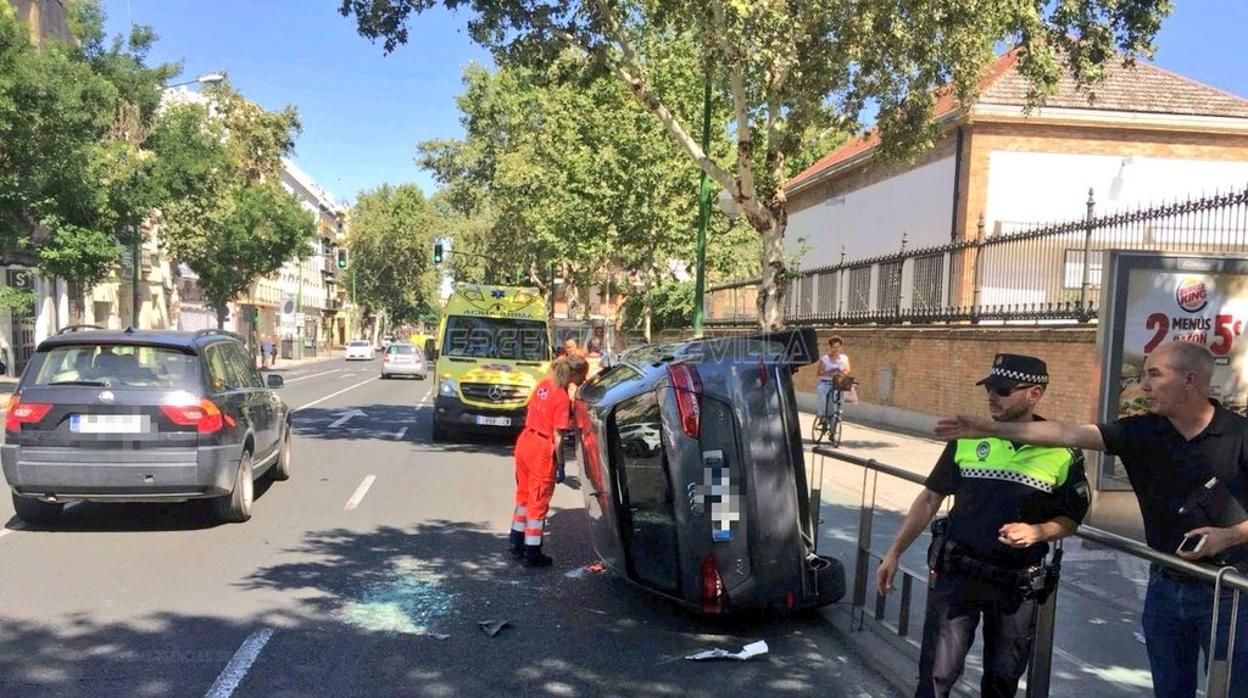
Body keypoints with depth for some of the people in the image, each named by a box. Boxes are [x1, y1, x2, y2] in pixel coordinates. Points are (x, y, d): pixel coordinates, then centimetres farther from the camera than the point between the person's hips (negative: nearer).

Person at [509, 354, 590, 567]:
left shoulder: (544, 384, 3)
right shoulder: (562, 398, -18)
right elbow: (557, 435, -17)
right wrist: (560, 462, -9)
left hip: (524, 441, 8)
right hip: (542, 450, -8)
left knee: (524, 494, 21)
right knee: (538, 502, 5)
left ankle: (517, 545, 33)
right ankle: (532, 554, 14)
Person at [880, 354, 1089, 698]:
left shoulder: (1063, 452, -4)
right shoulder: (968, 438, -1)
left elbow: (1072, 518, 5)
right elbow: (930, 498, 5)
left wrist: (1037, 532, -17)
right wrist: (894, 552, 2)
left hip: (1018, 583, 0)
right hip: (956, 573, 0)